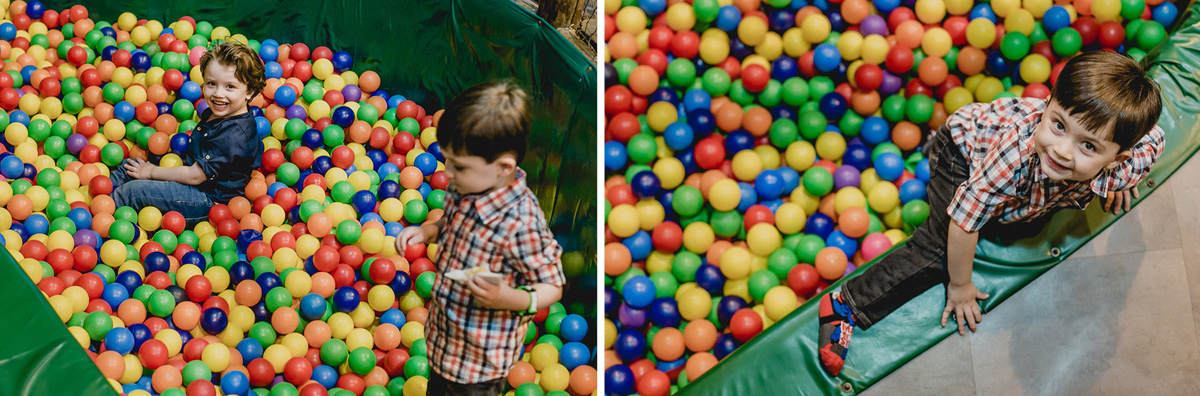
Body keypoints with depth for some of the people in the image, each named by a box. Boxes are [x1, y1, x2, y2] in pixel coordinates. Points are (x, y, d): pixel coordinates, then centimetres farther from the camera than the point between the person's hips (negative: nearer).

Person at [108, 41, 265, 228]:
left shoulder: (234, 134, -30)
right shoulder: (216, 114, 1)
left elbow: (195, 176, -24)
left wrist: (152, 172, -13)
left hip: (208, 199, -10)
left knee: (133, 191, -14)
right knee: (128, 167, 14)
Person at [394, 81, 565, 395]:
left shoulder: (521, 223, -33)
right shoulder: (466, 188, -9)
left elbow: (552, 287, -22)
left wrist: (510, 298, -39)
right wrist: (428, 231, -4)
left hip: (480, 357, -8)